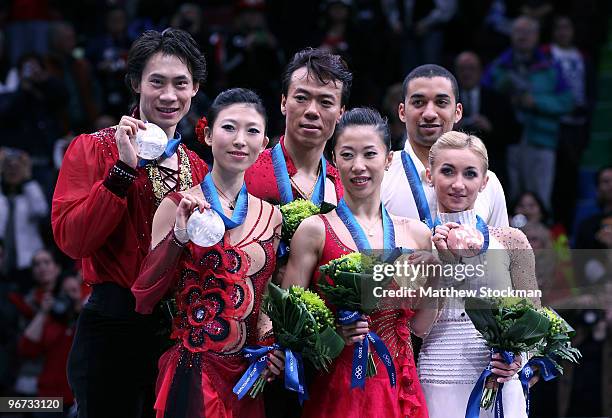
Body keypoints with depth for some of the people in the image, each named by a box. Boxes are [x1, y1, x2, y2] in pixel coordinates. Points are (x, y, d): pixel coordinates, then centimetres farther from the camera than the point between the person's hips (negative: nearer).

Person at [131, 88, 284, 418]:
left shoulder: (271, 217, 7)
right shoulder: (179, 206, -6)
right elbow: (145, 299, -10)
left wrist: (269, 339, -1)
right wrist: (179, 237, -21)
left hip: (248, 375, 4)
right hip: (192, 372, -4)